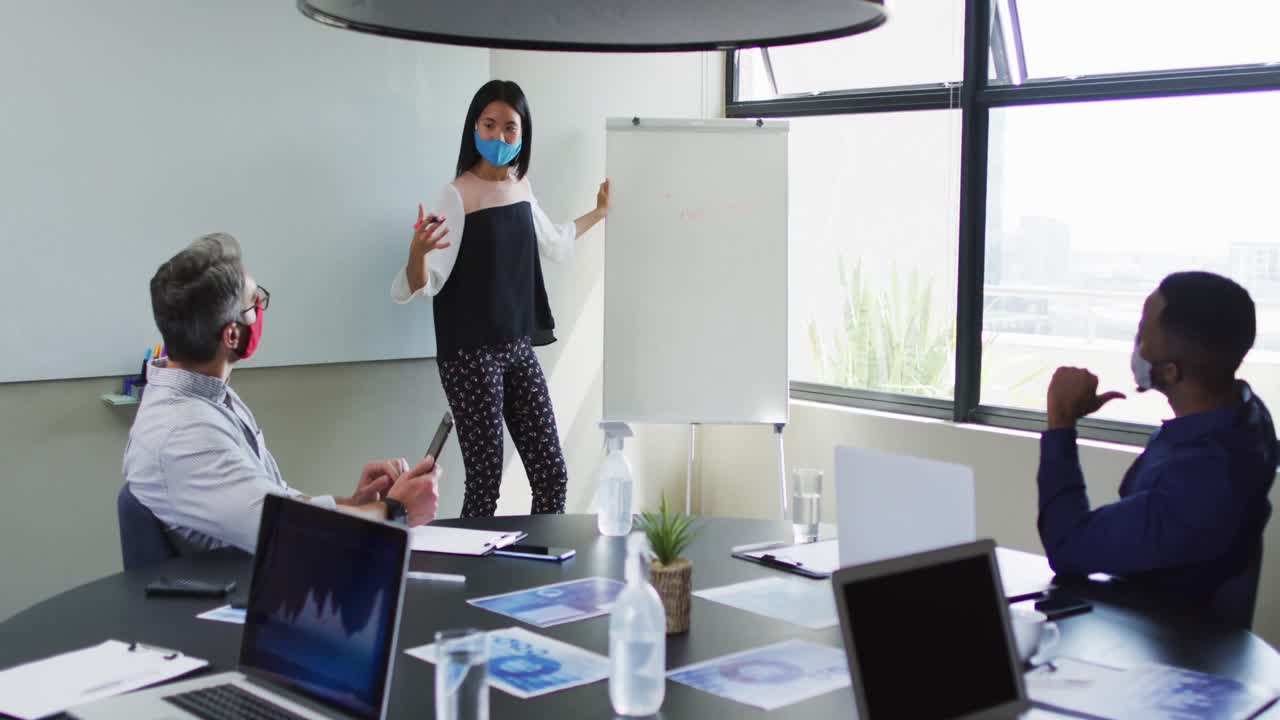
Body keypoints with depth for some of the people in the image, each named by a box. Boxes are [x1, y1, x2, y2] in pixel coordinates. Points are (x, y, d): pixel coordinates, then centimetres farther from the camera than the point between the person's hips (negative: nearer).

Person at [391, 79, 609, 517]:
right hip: (470, 355, -7)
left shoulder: (521, 187, 9)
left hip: (518, 349, 7)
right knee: (485, 485, -6)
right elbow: (424, 284, -19)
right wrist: (417, 251, -39)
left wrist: (600, 212, 38)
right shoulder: (457, 195, -12)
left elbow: (554, 245, 30)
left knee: (552, 476, 6)